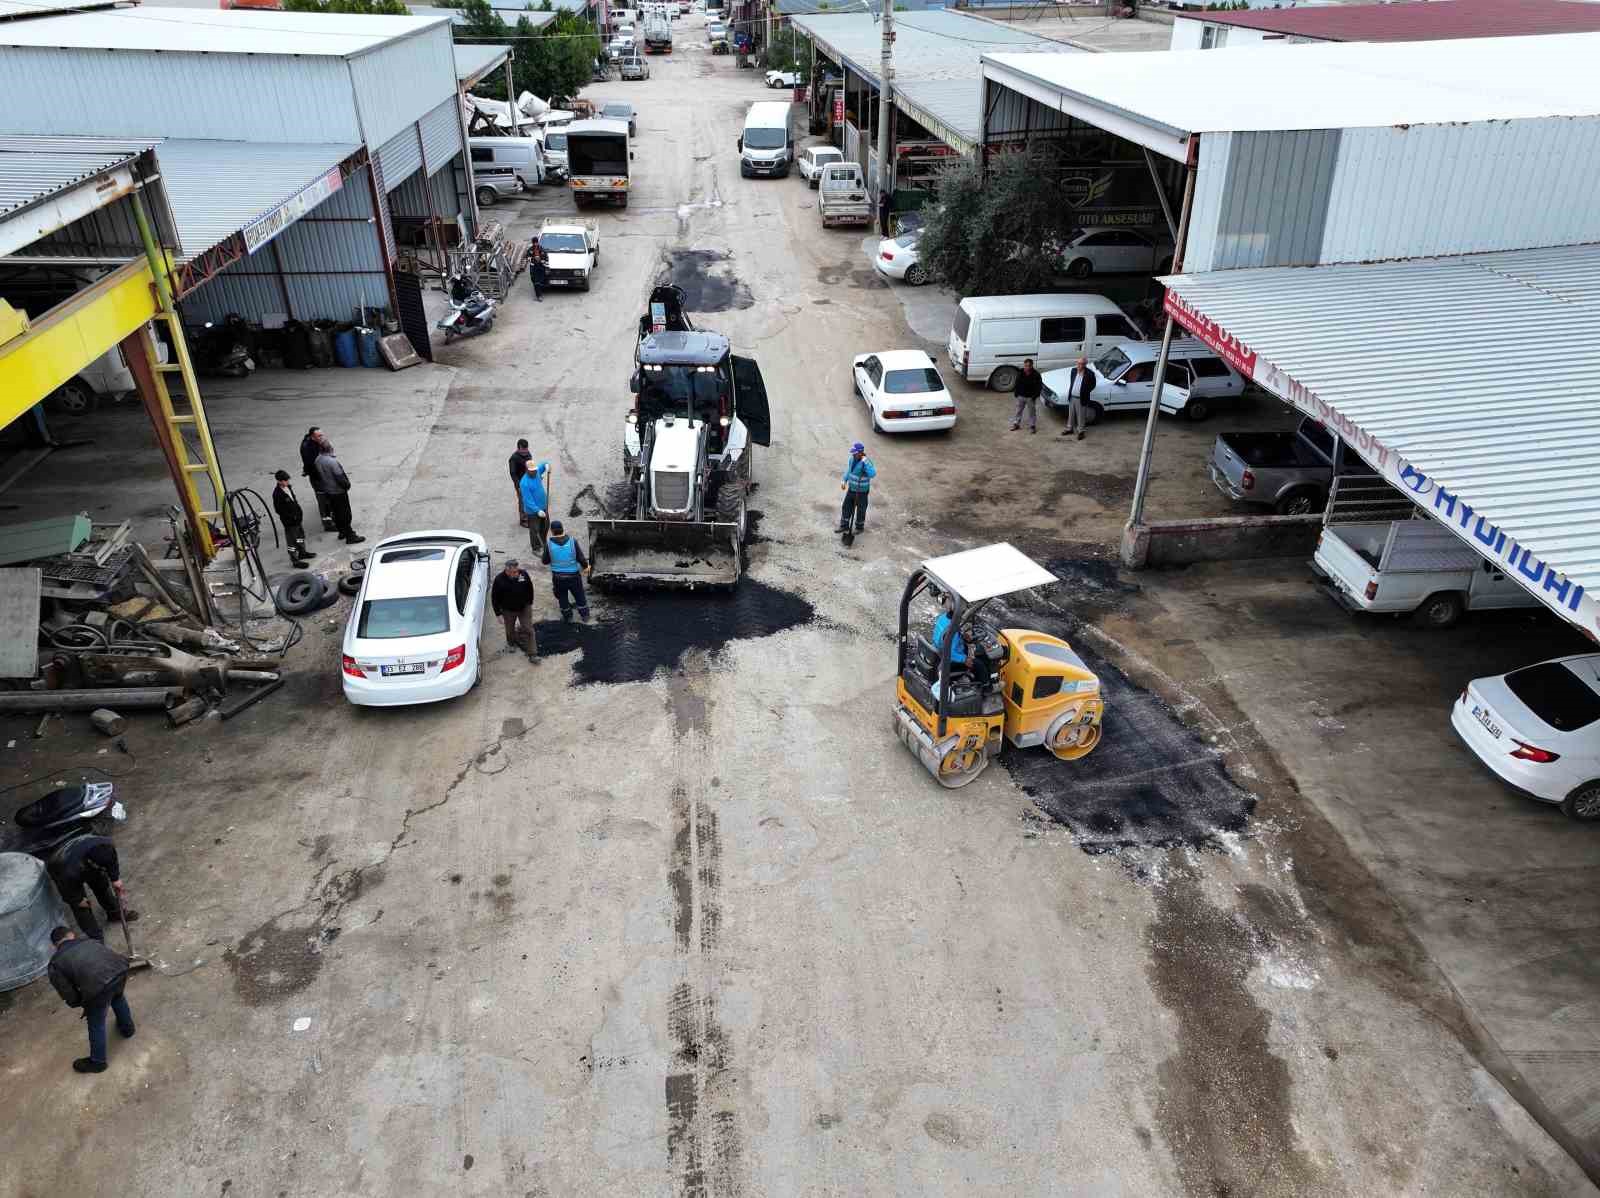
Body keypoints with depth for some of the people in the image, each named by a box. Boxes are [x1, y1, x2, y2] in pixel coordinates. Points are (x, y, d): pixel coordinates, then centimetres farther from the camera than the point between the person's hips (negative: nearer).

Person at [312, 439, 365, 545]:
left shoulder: (317, 460, -4)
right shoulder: (332, 461, -29)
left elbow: (318, 476, 8)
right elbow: (340, 477, -24)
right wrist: (347, 484, -7)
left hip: (327, 491, 8)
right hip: (338, 492, -8)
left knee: (336, 512, 21)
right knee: (345, 514, 2)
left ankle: (342, 532, 35)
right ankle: (350, 536, 8)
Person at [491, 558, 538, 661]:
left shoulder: (524, 574, -20)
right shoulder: (499, 579, -25)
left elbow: (530, 589, 0)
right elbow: (495, 598, -14)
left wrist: (530, 603, 9)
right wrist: (499, 614, -13)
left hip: (524, 607, 1)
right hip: (508, 610, 0)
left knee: (528, 629, -1)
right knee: (510, 629, 20)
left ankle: (532, 654, 5)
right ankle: (511, 643, 51)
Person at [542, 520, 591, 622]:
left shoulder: (549, 544, -16)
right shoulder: (572, 542, -17)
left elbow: (545, 561, -6)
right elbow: (581, 558, -10)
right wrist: (585, 567, 10)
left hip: (558, 577, 0)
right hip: (573, 575, 0)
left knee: (562, 597, 22)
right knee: (579, 595, 20)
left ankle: (567, 617, 35)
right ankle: (584, 615, 35)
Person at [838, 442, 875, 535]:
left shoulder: (866, 462, -26)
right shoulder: (852, 459, -3)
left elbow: (872, 474, -42)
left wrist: (865, 462, -41)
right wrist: (844, 481, 8)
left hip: (862, 491, -7)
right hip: (851, 489, 7)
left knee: (860, 510, 10)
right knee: (846, 507, 13)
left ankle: (860, 527, 30)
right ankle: (844, 526, 27)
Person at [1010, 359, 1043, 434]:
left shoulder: (1036, 375, -14)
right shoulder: (1020, 373, -4)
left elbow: (1040, 386, -8)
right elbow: (1017, 383, 9)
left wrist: (1035, 395, -14)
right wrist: (1016, 392, 3)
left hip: (1031, 397, -3)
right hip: (1021, 396, 3)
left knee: (1032, 412, 6)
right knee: (1018, 410, 13)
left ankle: (1032, 426, 17)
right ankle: (1016, 424, 26)